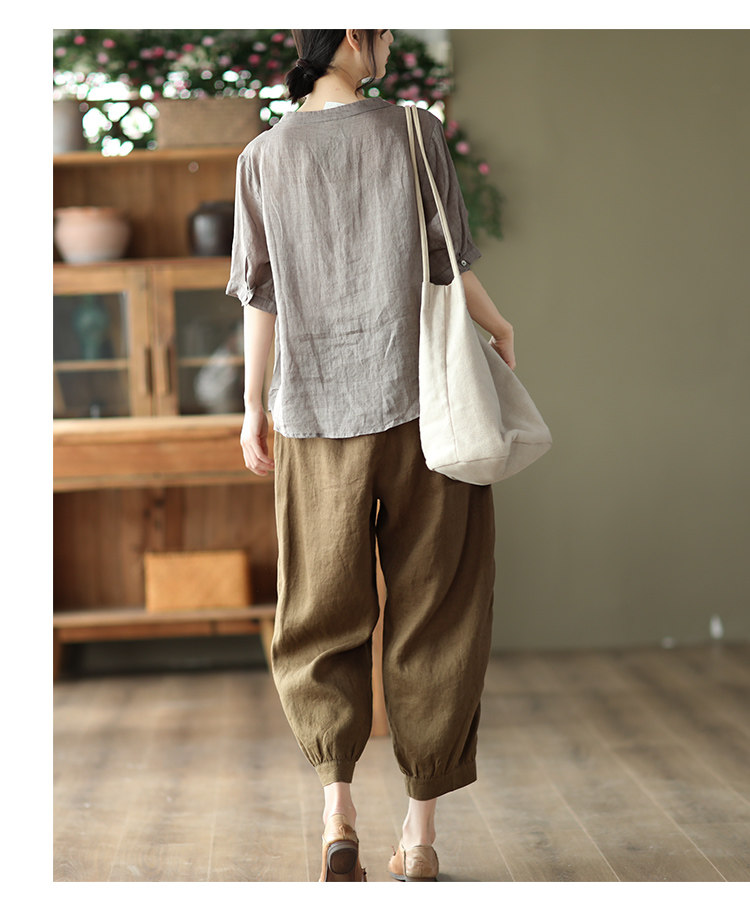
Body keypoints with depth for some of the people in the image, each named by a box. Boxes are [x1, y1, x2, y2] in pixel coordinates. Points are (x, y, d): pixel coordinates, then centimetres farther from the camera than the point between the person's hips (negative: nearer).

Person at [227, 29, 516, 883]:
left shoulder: (263, 157, 2)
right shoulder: (414, 134, -3)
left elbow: (260, 297, 3)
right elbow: (449, 268, -1)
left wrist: (253, 409, 12)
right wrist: (499, 327, 18)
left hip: (317, 411, 1)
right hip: (423, 403, -1)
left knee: (322, 618, 12)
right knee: (430, 617, 8)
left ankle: (336, 803, -4)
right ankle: (420, 828, 13)